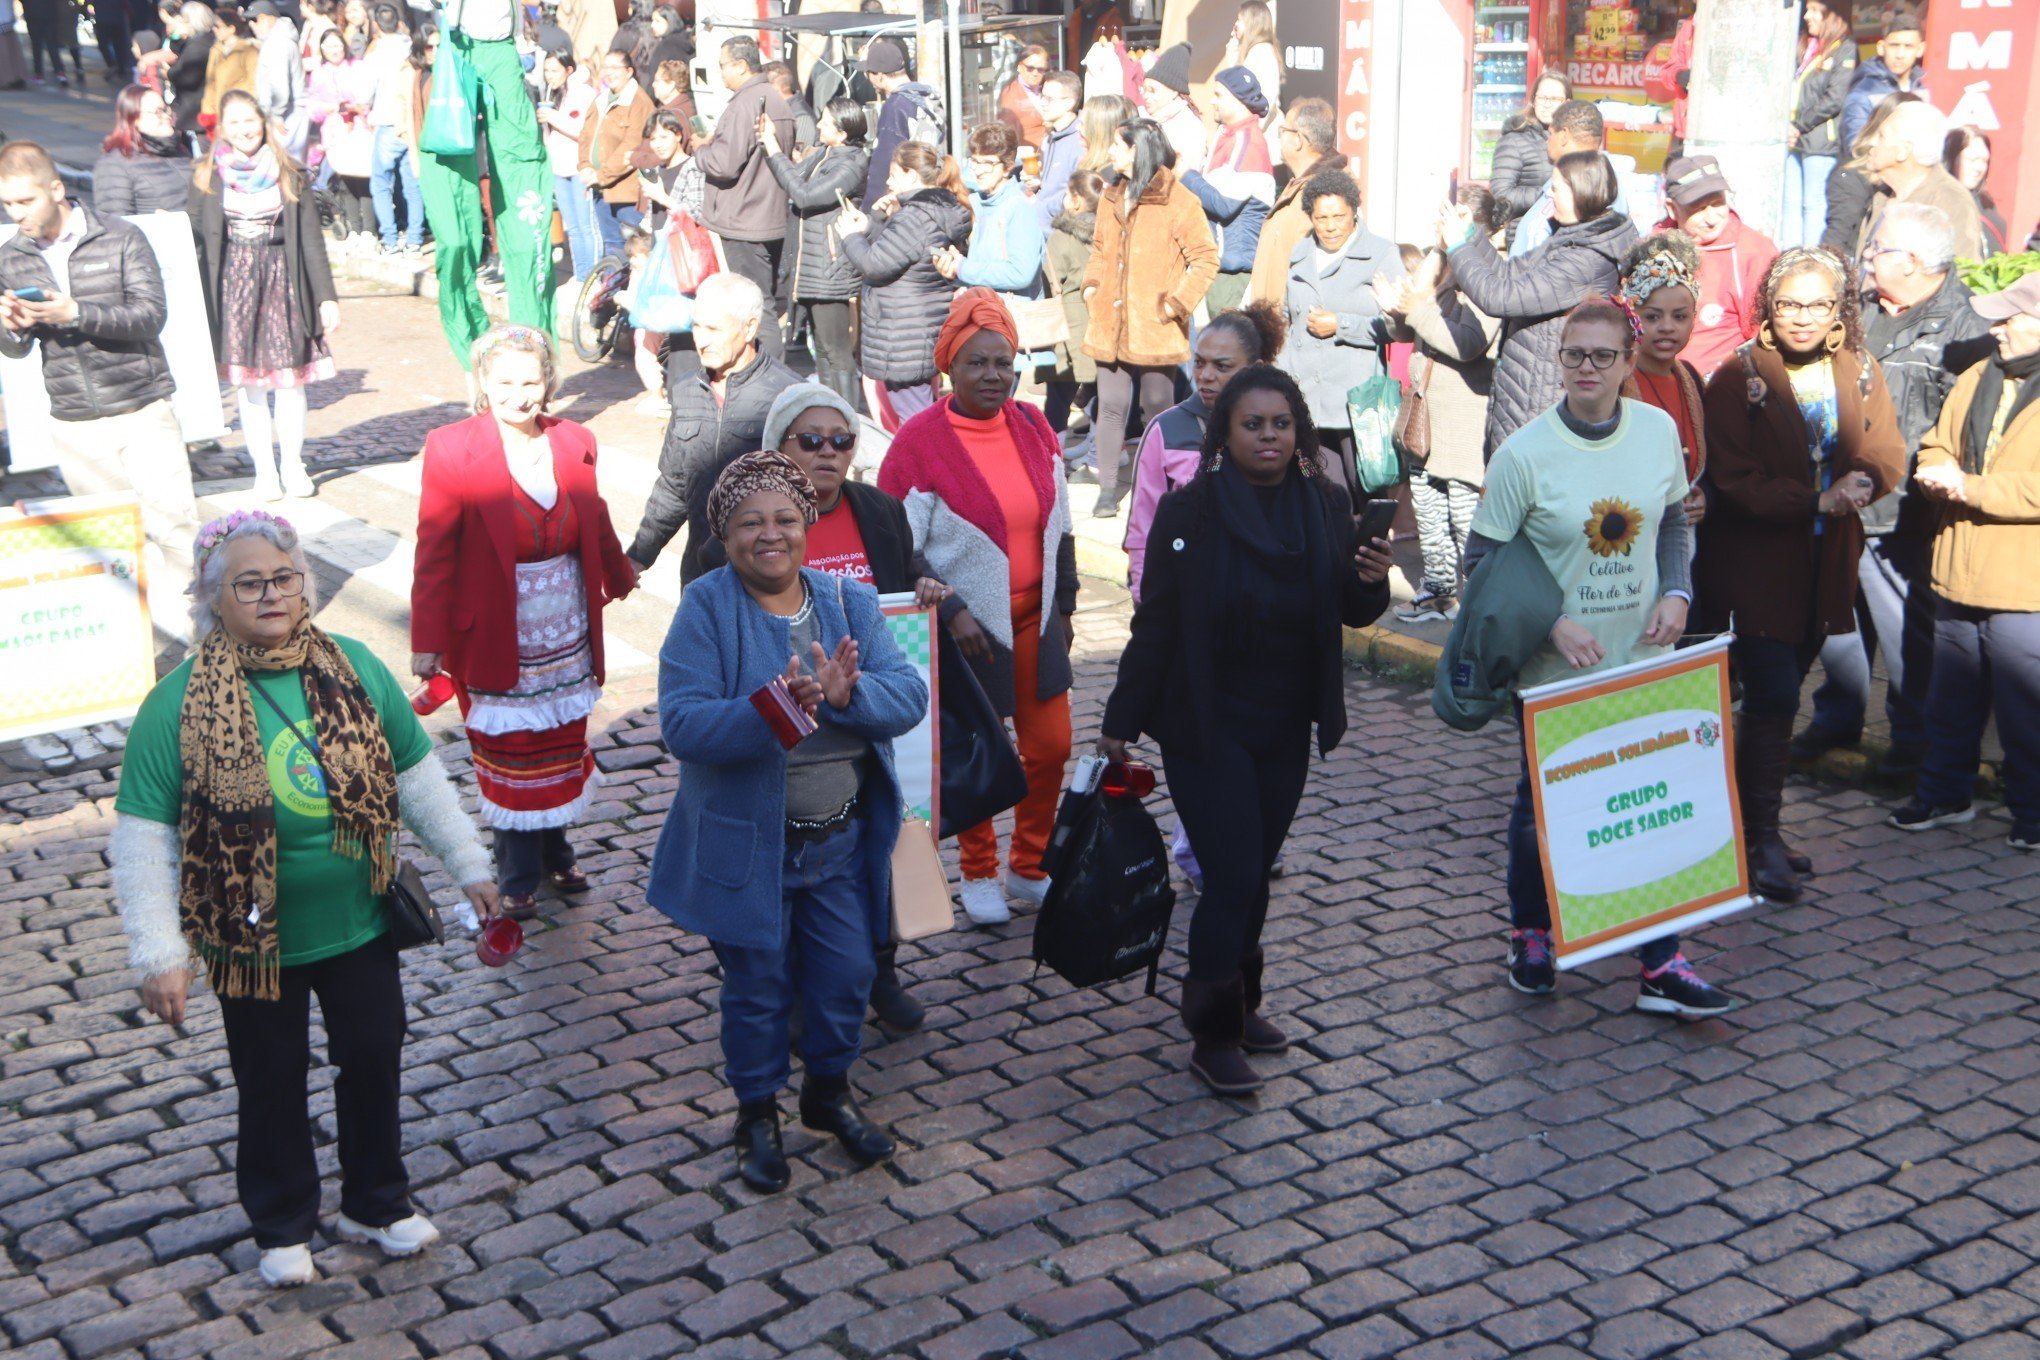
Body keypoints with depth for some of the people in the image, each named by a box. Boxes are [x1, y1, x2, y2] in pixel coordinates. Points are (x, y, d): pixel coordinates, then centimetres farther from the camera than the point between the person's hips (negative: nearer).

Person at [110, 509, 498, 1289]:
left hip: (360, 925, 3)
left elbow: (417, 776, 4)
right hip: (252, 939, -3)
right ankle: (283, 1225, 36)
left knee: (374, 1059, 16)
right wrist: (160, 955, -16)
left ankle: (377, 1203, 39)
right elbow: (143, 838, -13)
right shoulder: (178, 704, -15)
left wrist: (469, 867, 6)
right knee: (272, 1082, 14)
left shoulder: (355, 669, -6)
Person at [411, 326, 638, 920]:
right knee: (508, 760, 8)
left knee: (561, 751, 14)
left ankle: (555, 853, 34)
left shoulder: (573, 442, 0)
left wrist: (620, 576, 32)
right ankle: (517, 878, 24)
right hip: (497, 642, -4)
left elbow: (595, 521, 17)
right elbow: (434, 554, -9)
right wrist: (428, 640, -9)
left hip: (567, 640, 4)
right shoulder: (452, 449, -12)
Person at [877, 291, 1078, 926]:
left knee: (1050, 747, 8)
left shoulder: (1033, 427, 2)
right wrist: (949, 613, -18)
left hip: (1034, 618, 5)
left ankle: (1029, 868, 29)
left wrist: (1064, 606, 13)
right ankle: (979, 873, 29)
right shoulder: (918, 441, -13)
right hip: (964, 627, -5)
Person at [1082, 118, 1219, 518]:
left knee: (1157, 409, 5)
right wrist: (1091, 286, 9)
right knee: (1111, 407, 5)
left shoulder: (1178, 201, -8)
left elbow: (1206, 258, -8)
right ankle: (1107, 491, 11)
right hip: (1110, 325, 5)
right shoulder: (1111, 199, 13)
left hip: (1155, 330, -5)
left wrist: (1176, 303, -13)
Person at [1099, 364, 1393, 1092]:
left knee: (1256, 871, 13)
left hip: (1285, 727, 4)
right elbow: (1155, 623, -8)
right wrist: (1120, 722, -6)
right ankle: (1213, 1035, 9)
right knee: (1232, 876, -5)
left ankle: (1239, 1004, 32)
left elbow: (1351, 613, 9)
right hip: (1206, 726, -4)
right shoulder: (1189, 511, -11)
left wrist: (1371, 581, -14)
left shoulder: (1326, 506, 0)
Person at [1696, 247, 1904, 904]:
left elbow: (1887, 452, 2)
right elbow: (1733, 480, -16)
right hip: (1754, 563, -5)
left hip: (1825, 565, 5)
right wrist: (1816, 500, -26)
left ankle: (1760, 822, 25)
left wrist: (1862, 479, -21)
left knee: (1781, 694, 14)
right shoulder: (1738, 377, -11)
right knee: (1774, 696, -11)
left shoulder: (1861, 373, 6)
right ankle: (1760, 836, -4)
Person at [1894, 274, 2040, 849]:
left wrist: (1970, 487, -20)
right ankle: (1944, 794, 32)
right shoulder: (1978, 378, 9)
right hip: (1958, 582, 7)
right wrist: (1938, 473, -4)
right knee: (1951, 703, 18)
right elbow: (1938, 444, 19)